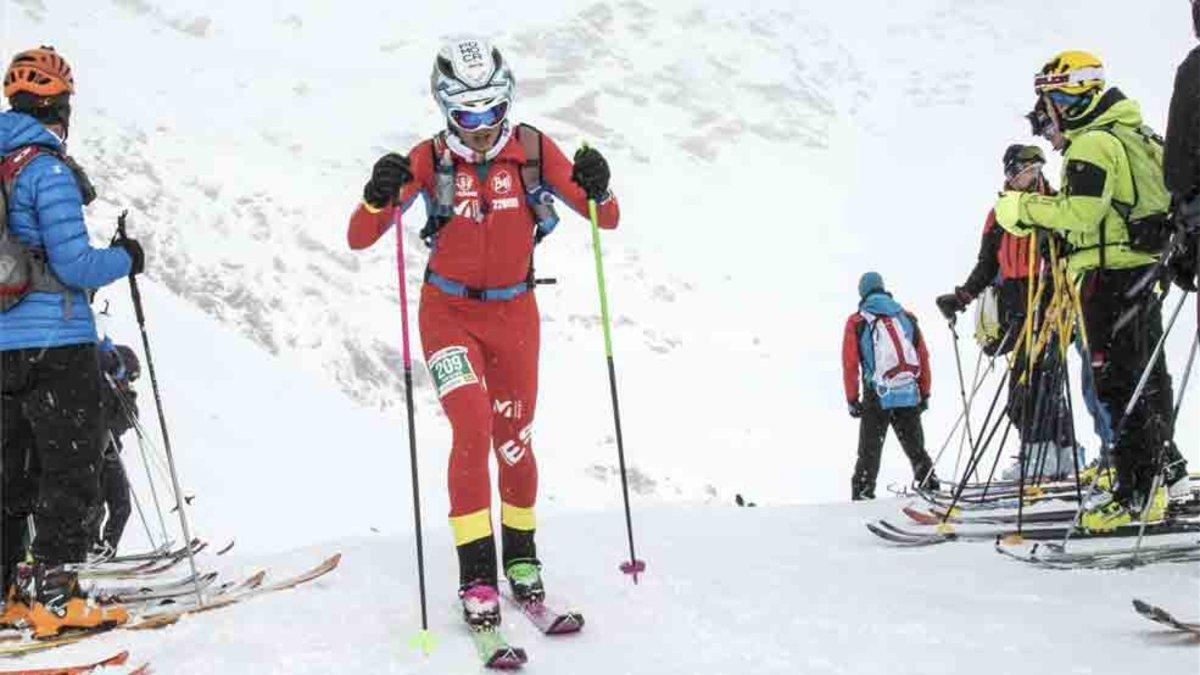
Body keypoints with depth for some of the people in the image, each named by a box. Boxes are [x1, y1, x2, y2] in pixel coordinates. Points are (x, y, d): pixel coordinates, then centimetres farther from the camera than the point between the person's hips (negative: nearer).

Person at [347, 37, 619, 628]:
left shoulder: (533, 149, -9)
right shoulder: (430, 159, -12)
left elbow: (607, 221, -7)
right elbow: (359, 240, -14)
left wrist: (597, 190, -29)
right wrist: (379, 196, -34)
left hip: (514, 312, 2)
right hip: (448, 312, -2)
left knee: (513, 440, 10)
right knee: (473, 428, -20)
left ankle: (521, 554, 32)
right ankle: (476, 576, -12)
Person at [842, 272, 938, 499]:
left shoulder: (856, 322, 0)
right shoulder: (907, 317, 10)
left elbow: (850, 364, -2)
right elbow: (923, 358, 10)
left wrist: (852, 399, 4)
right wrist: (925, 393, 17)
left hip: (877, 397, -3)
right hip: (910, 396, 3)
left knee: (869, 452, 5)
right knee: (916, 449, 17)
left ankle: (862, 495, 1)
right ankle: (931, 487, 19)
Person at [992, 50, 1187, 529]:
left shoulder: (1092, 143, -13)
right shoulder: (1136, 135, 19)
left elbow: (1081, 212, -23)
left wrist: (1025, 209, -13)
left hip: (1110, 274, -10)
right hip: (1143, 271, 10)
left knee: (1119, 384, -9)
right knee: (1146, 377, 17)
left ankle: (1137, 495, -9)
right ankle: (1162, 470, 27)